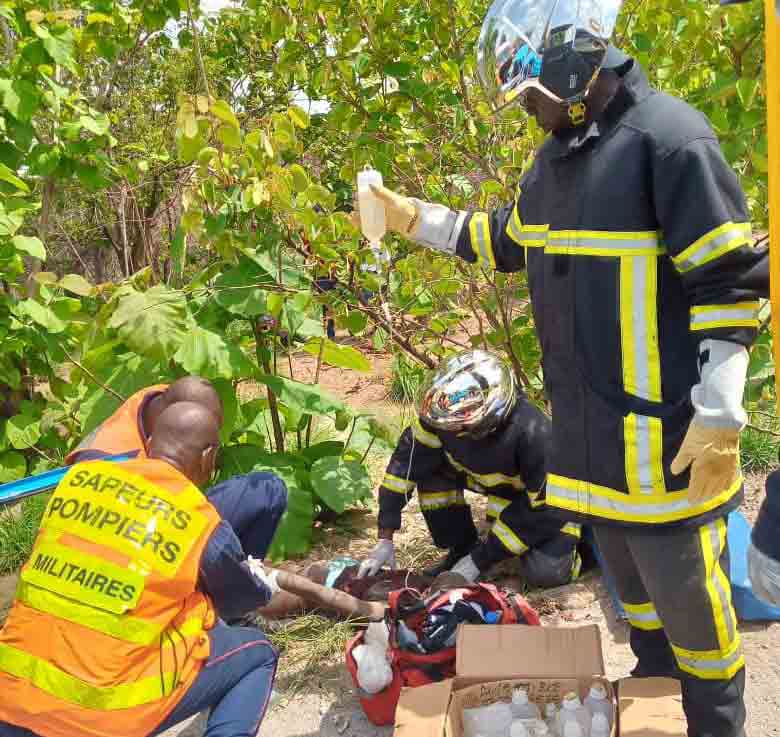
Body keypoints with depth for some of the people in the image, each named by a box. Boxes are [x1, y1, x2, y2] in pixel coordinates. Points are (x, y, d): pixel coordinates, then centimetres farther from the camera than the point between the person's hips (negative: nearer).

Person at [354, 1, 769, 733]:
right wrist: (415, 218, 15)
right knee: (631, 576, 22)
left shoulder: (668, 137, -17)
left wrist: (719, 415, -19)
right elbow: (506, 241, 25)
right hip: (589, 424, 8)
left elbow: (729, 282, -18)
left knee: (685, 587, 6)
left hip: (662, 429, -8)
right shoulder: (554, 156, 10)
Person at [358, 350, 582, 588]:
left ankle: (576, 537, 9)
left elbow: (540, 511, -28)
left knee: (545, 573, -26)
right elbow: (405, 463, -19)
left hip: (537, 497, -5)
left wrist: (479, 561, -26)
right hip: (487, 475, 5)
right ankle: (461, 550, 0)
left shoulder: (533, 433, -39)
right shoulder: (441, 415, -28)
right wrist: (385, 539, -21)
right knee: (427, 467, -20)